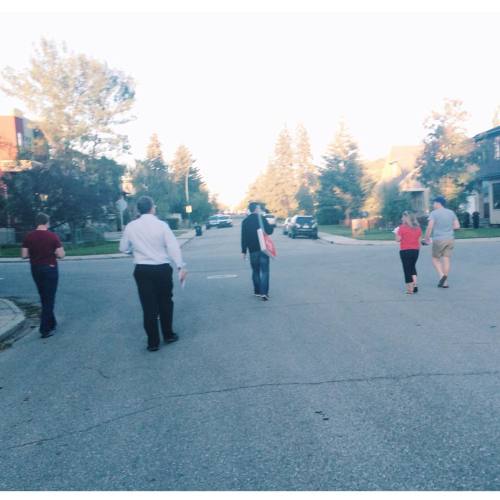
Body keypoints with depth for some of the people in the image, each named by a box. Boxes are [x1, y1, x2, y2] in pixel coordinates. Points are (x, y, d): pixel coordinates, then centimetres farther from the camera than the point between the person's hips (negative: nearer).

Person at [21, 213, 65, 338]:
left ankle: (51, 324, 29)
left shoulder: (28, 237, -3)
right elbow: (61, 255, -14)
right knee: (49, 299, 2)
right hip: (50, 269, -4)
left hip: (35, 269, 4)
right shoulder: (53, 236, -13)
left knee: (44, 298, 19)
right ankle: (45, 329, 1)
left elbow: (24, 255, -3)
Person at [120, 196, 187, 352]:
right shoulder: (161, 225, -9)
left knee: (149, 306, 7)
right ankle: (168, 335, 28)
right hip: (162, 269, -1)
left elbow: (123, 248, 9)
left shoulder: (130, 226, -1)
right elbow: (173, 247, -14)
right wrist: (180, 266, -13)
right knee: (165, 302, 16)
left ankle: (153, 342, 11)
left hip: (142, 270, 1)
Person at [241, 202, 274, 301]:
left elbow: (244, 238, 4)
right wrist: (272, 225, 11)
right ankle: (264, 292, -11)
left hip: (252, 250, 4)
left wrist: (244, 251, 8)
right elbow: (269, 231, -9)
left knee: (255, 271, 15)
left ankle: (257, 291, 18)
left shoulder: (245, 221, 4)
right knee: (264, 271, -2)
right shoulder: (261, 219, -7)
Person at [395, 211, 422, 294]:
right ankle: (415, 285, 8)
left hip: (405, 251, -5)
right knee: (412, 267, 20)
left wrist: (396, 232, 7)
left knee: (407, 269, 2)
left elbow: (398, 239, -9)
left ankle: (410, 289, 1)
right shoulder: (418, 227, 6)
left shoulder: (402, 227, -10)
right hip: (415, 250, 5)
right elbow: (419, 240, 10)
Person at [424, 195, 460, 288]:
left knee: (435, 259, 9)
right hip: (450, 239, 5)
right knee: (447, 259, 7)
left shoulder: (434, 213, -7)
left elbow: (430, 227, -14)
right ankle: (445, 282, 8)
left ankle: (442, 276, -12)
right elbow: (457, 226, 9)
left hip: (439, 239, -5)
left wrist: (426, 238, -3)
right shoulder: (451, 212, 9)